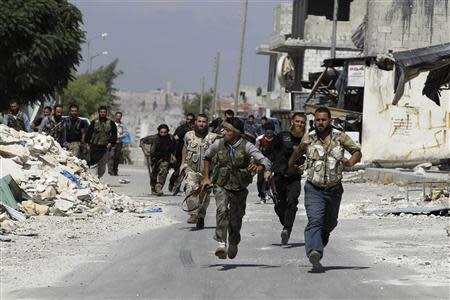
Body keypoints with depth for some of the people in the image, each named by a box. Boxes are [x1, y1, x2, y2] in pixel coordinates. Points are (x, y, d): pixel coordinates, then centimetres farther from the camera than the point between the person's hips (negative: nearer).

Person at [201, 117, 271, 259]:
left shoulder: (246, 146, -14)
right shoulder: (218, 144, -6)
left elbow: (266, 162, -20)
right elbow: (207, 157, 16)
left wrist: (258, 168, -43)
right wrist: (206, 177, 12)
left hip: (239, 188, 0)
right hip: (221, 185, 0)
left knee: (236, 218, 12)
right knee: (222, 210, -26)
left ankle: (233, 244, 40)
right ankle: (221, 243, -32)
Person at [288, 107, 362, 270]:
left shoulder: (340, 137, -2)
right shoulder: (309, 138, -1)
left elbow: (357, 152, 5)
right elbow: (298, 151, 21)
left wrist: (350, 162, -16)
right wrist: (291, 165, 35)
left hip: (334, 189, 2)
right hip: (314, 189, -2)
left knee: (330, 223, 17)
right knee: (315, 221, -21)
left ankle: (320, 243, 47)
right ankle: (314, 252, -38)